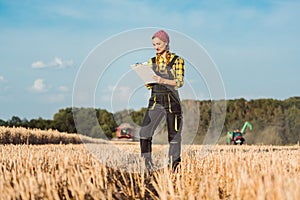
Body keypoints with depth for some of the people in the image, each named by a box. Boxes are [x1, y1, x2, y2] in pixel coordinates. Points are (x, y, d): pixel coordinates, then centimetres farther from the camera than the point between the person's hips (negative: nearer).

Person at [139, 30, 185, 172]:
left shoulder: (177, 60, 1)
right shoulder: (152, 62, 13)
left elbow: (180, 82, -8)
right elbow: (149, 85, 14)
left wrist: (163, 80, -22)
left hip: (171, 101, -3)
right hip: (155, 100, 3)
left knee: (174, 134, 0)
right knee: (144, 132, -11)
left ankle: (174, 166, 8)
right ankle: (148, 164, -5)